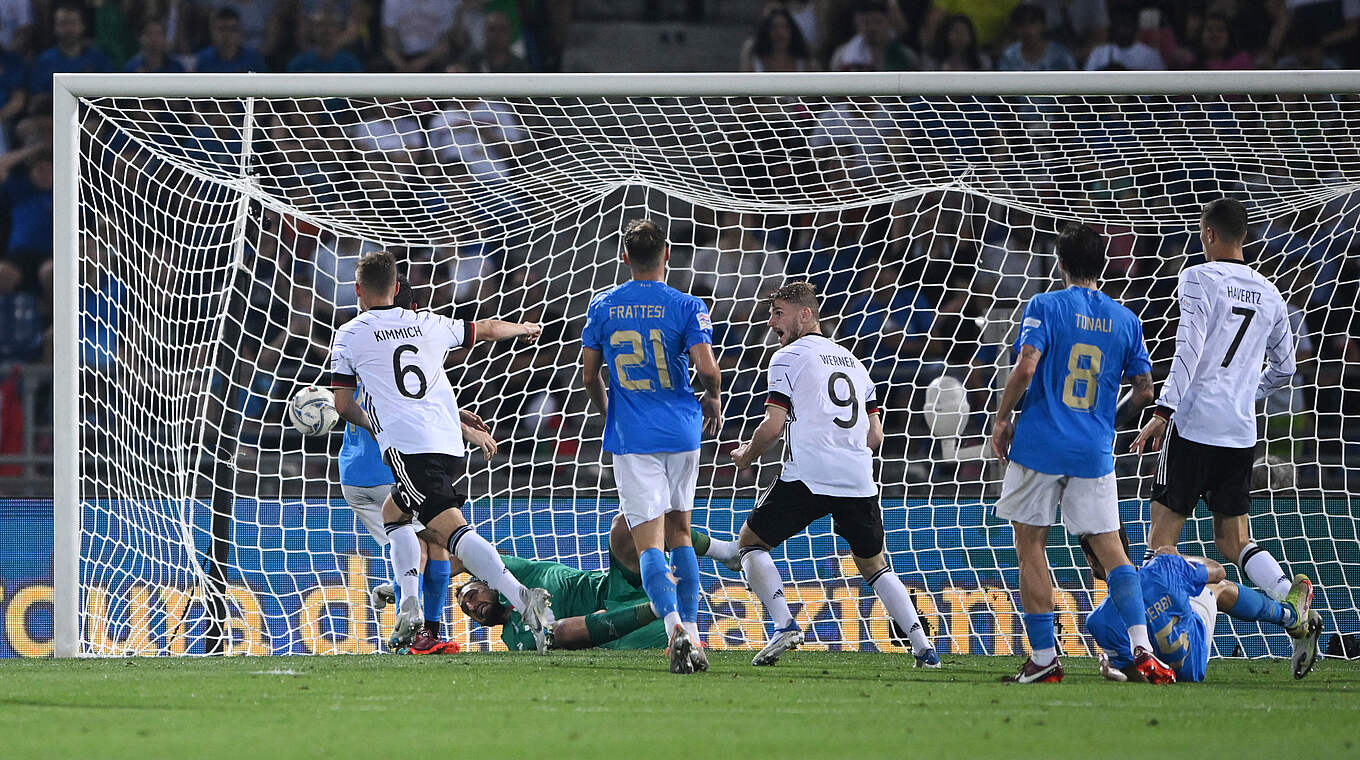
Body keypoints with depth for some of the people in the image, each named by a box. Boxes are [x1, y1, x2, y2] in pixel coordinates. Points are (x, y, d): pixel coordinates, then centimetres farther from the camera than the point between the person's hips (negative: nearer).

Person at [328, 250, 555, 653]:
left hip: (407, 446, -7)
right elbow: (488, 329, 34)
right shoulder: (428, 324, 19)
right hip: (450, 443, 7)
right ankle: (410, 605, 12)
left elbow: (344, 405, 9)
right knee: (393, 513, 27)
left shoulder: (350, 335, 7)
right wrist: (524, 328, 55)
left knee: (451, 529, -18)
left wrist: (372, 425, 30)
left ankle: (521, 597, -38)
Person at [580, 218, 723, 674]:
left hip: (631, 438, -1)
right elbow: (707, 368, -14)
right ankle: (691, 632, 16)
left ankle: (674, 625, -30)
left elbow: (589, 375, 7)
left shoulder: (602, 307, 3)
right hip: (681, 432, 1)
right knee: (679, 531, 18)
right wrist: (713, 399, 9)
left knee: (649, 541, -7)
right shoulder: (686, 307, -4)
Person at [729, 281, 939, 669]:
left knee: (751, 540, 12)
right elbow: (875, 435, 19)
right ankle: (924, 648, 4)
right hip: (859, 481, 6)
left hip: (808, 478, -6)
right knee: (874, 565, 19)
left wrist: (746, 455, 12)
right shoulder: (852, 361, 22)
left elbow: (774, 424, -6)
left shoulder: (789, 357, 2)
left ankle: (784, 624, -7)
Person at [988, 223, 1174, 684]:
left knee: (1030, 546, 6)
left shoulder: (1045, 307, -4)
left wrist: (1001, 420, -2)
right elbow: (1144, 391, 10)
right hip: (1095, 452, 3)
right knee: (1108, 547, 6)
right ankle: (1142, 649, -10)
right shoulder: (1125, 320, 8)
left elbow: (1026, 370, -15)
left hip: (1041, 443, -3)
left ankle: (1043, 658, 2)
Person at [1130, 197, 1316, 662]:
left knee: (1163, 533, -1)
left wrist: (1162, 412, -17)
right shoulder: (1269, 295, 14)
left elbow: (1189, 350, -16)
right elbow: (1284, 369, 23)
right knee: (1234, 541, 11)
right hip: (1242, 431, 6)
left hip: (1194, 425, -6)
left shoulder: (1199, 279, -5)